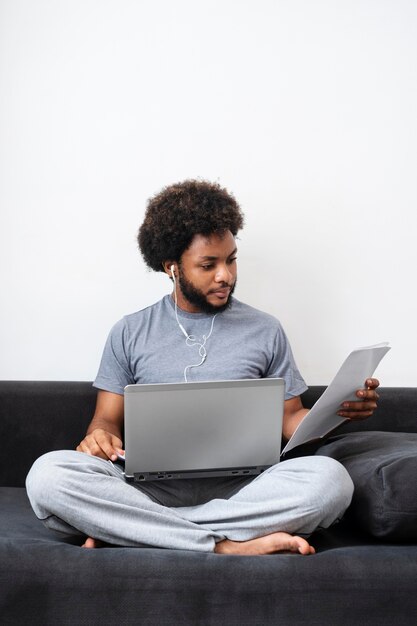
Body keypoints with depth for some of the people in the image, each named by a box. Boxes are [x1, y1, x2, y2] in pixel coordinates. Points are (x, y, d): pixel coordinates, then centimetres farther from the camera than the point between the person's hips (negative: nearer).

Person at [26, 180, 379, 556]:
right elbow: (108, 419, 13)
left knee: (329, 477, -31)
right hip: (151, 486, 0)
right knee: (47, 473, -28)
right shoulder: (129, 334, 14)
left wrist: (336, 411, -6)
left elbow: (290, 419, 15)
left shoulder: (265, 331, 14)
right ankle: (227, 546, -30)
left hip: (237, 489, 1)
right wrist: (99, 436, -11)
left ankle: (125, 530, -26)